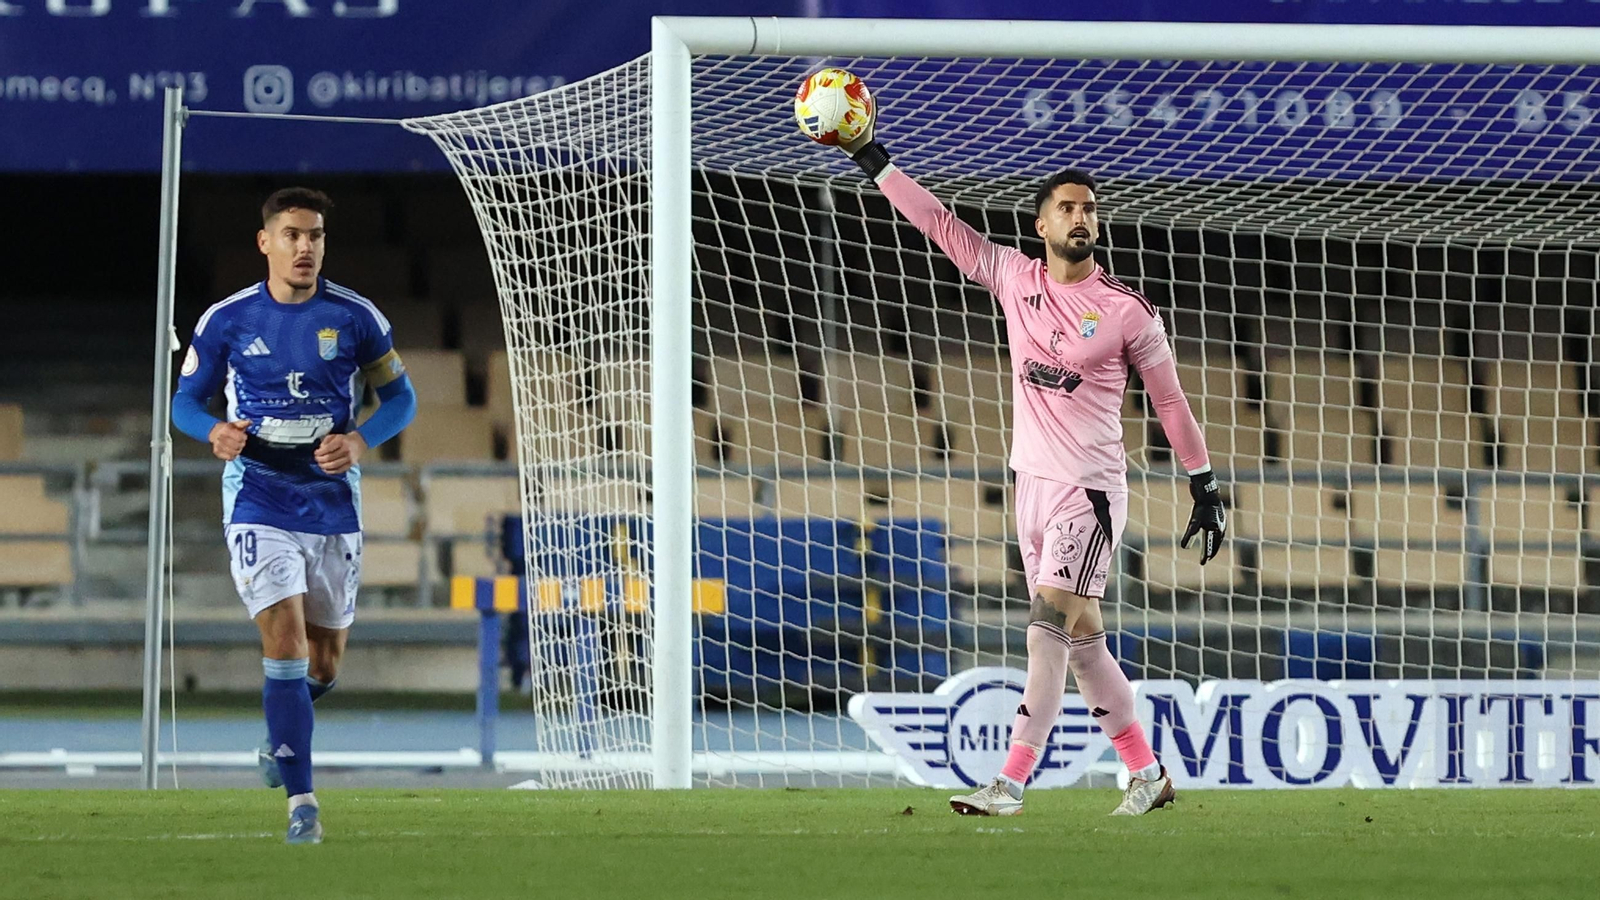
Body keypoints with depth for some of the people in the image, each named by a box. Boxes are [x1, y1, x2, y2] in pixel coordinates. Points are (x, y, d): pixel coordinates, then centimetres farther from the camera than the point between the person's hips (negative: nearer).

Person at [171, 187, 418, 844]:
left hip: (334, 507, 2)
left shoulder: (355, 317, -2)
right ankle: (301, 803, -15)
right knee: (284, 642, -17)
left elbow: (400, 397, 6)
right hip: (258, 507, -2)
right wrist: (215, 433, -16)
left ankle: (281, 736, 46)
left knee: (324, 662, 12)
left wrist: (360, 441, -14)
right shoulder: (226, 321, -3)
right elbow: (186, 400, 7)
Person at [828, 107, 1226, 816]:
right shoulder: (1013, 278, 7)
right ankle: (1145, 772, 16)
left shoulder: (1127, 310, -4)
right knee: (1078, 637, 7)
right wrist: (870, 159, 6)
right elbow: (937, 222, 10)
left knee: (1050, 622, -15)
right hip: (1032, 483, 5)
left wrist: (1206, 490, 3)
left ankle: (1011, 783, -21)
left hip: (1090, 490, -5)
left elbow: (1170, 401, 3)